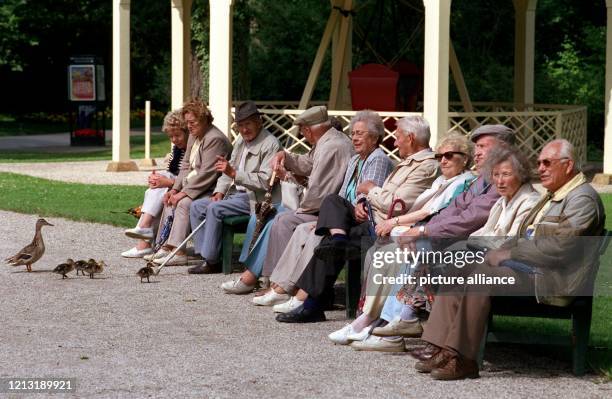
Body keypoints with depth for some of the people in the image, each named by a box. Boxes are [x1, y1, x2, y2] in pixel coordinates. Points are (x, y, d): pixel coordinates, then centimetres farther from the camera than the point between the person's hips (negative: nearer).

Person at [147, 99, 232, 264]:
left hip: (212, 191, -10)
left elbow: (206, 174, -23)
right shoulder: (194, 136, 14)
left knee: (184, 203, -27)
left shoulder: (215, 139, -18)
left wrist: (184, 192, -22)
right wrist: (175, 189, 1)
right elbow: (186, 166, 15)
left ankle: (178, 251, -30)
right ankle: (166, 246, -3)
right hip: (194, 186, 10)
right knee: (170, 201, 0)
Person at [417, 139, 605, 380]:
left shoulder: (583, 199, -8)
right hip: (525, 265, 10)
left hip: (550, 277, -10)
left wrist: (509, 254, -16)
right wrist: (500, 252, 3)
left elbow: (559, 246, -19)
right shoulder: (553, 196, 24)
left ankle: (463, 360, -26)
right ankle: (445, 352, -12)